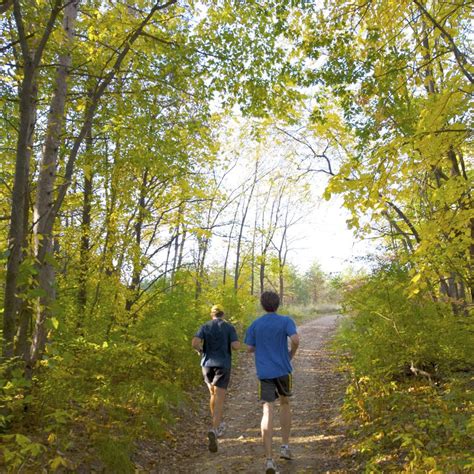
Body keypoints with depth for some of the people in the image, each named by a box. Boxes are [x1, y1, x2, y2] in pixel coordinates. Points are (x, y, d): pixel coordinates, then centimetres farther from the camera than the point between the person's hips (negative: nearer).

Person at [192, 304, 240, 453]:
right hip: (223, 365, -3)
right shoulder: (229, 327, 1)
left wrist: (200, 350, 9)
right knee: (219, 400, -6)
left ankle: (218, 425, 37)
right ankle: (213, 431, -26)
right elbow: (236, 346, -11)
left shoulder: (204, 327, 4)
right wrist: (235, 343, 13)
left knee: (213, 395, 23)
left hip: (207, 364, 3)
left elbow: (195, 342, -12)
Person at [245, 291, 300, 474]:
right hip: (283, 370, 0)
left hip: (264, 373, 0)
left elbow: (249, 348, 6)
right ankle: (285, 446, 25)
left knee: (267, 412, -4)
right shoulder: (286, 321, -3)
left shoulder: (255, 325, 3)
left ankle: (269, 459, -12)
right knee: (284, 403, 23)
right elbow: (295, 340, -18)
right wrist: (291, 355, 1)